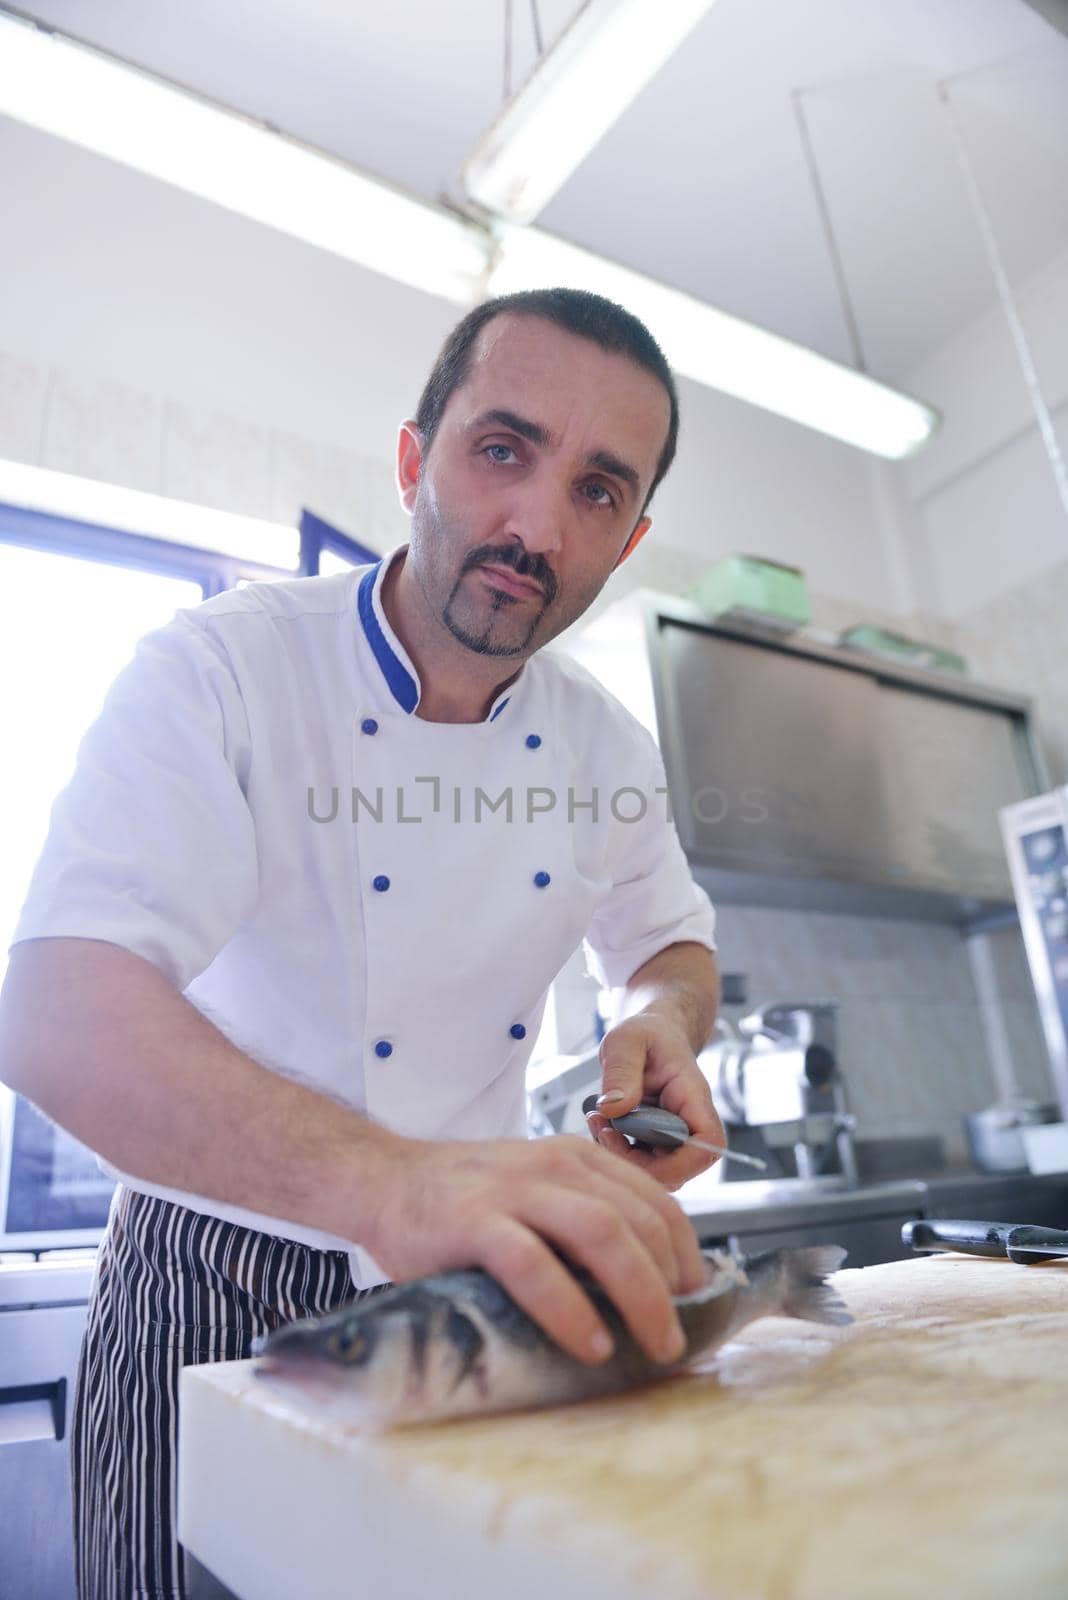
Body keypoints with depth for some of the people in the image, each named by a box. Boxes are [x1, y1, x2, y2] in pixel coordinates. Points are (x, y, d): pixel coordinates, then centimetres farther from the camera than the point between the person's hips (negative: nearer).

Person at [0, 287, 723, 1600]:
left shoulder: (607, 749, -2)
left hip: (473, 1285, 5)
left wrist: (666, 1023, -12)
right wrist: (384, 1183, -48)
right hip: (220, 1286, -4)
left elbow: (670, 945, 13)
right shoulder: (217, 672, -19)